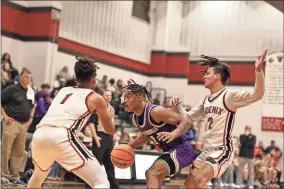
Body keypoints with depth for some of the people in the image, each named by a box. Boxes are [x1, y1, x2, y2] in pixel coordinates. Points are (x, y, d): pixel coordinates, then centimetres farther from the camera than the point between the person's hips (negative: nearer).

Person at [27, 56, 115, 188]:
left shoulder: (63, 90, 28)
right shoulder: (95, 98, 15)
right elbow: (110, 130, 25)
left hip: (39, 135, 6)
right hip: (61, 137, -6)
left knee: (38, 176, 37)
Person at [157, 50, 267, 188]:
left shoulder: (229, 96, -12)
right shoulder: (206, 100, 14)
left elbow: (257, 95, -25)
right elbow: (188, 118, 24)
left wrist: (258, 71, -39)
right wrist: (177, 106, 5)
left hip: (222, 150, -9)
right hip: (207, 151, 9)